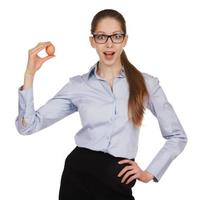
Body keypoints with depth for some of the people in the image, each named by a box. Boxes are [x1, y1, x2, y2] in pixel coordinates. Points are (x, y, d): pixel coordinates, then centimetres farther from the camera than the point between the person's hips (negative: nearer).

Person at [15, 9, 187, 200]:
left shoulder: (146, 83, 0)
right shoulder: (78, 85, 2)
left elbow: (177, 136, 7)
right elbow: (27, 125, -4)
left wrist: (150, 173, 0)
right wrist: (30, 73, -10)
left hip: (119, 182, -1)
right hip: (79, 175, 1)